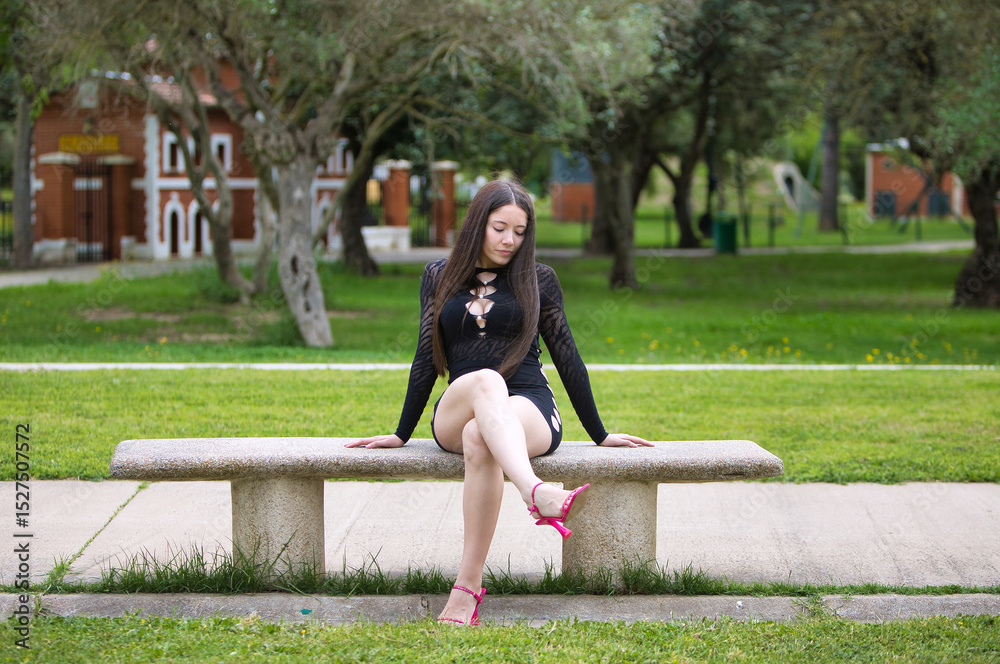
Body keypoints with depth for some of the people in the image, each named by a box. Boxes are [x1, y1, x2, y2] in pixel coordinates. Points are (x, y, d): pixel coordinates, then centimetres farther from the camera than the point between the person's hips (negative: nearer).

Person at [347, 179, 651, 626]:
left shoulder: (537, 280, 13)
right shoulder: (439, 277, 16)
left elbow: (566, 357, 15)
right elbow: (426, 359, 19)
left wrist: (600, 435, 14)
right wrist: (401, 435, 18)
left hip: (530, 409, -1)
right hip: (454, 414, 1)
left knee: (480, 439, -39)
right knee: (486, 381, -38)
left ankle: (467, 588, -46)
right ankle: (537, 494, -65)